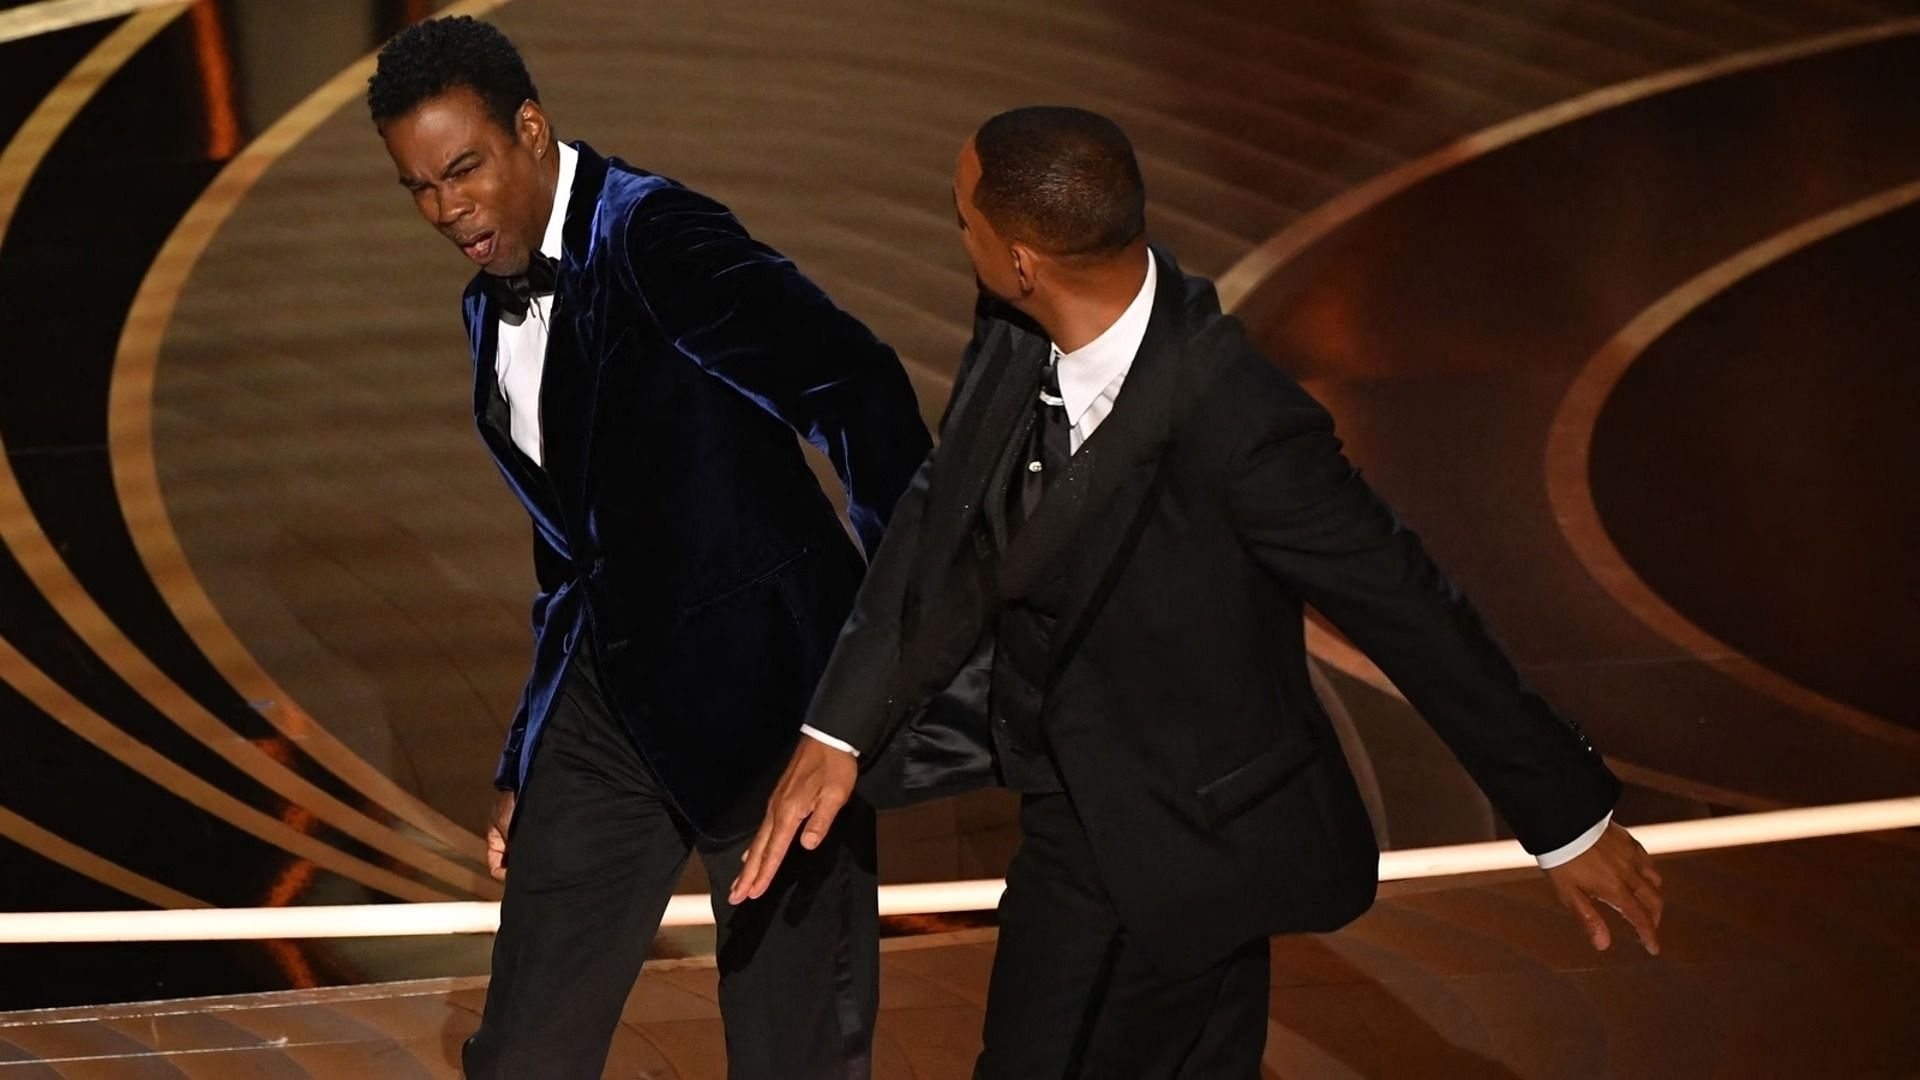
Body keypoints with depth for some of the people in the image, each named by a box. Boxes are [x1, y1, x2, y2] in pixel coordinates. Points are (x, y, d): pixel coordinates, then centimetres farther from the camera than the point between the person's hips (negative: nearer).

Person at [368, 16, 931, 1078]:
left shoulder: (653, 235, -15)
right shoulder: (495, 305, 11)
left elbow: (857, 386, -23)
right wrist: (527, 765, 20)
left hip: (757, 681, -8)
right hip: (611, 695, 8)